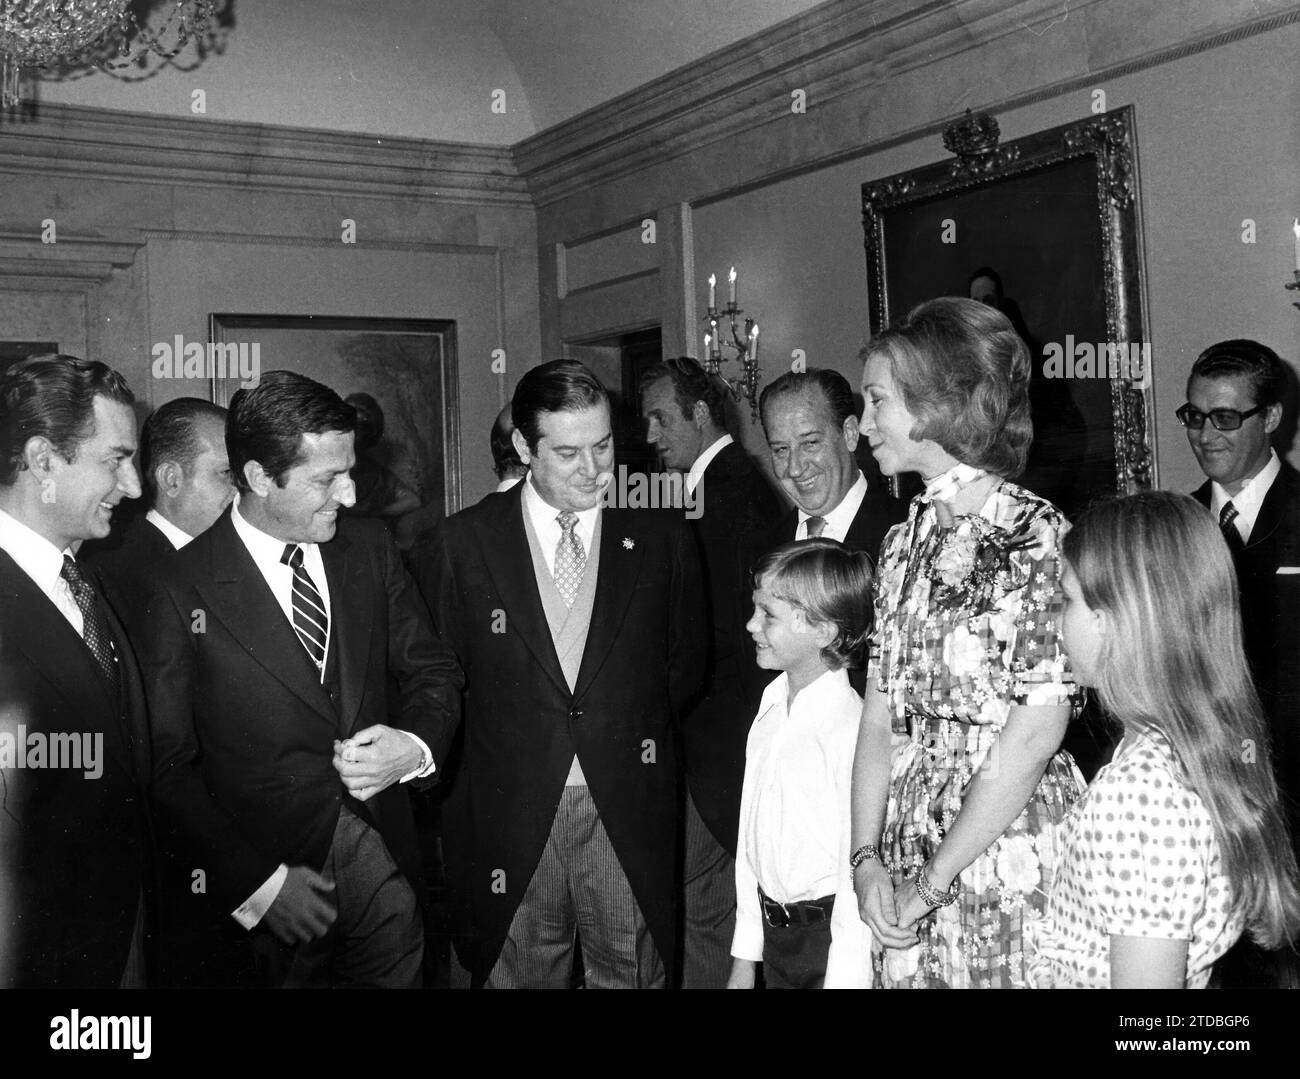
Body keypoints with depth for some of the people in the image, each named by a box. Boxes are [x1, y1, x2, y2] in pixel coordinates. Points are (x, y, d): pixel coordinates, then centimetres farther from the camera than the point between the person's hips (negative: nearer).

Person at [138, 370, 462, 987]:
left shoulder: (370, 548, 3)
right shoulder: (183, 590, -10)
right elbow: (166, 769, -9)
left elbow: (432, 670, 11)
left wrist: (413, 745, -10)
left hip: (383, 853, 4)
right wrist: (255, 882, -15)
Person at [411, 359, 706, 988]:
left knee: (632, 972, 9)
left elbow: (686, 665, 12)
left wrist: (633, 735, 5)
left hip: (629, 818, 1)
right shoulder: (458, 547, -2)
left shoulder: (661, 540, 3)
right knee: (519, 976, 9)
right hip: (509, 814, -1)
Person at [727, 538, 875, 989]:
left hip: (827, 934, -6)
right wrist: (745, 953, 10)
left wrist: (843, 979, -16)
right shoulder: (772, 702, 1)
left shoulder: (853, 728, -22)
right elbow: (751, 837, 7)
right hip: (773, 930, 6)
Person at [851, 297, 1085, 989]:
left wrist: (931, 882, -15)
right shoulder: (905, 544, 8)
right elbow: (880, 718, 5)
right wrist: (867, 858, -6)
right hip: (910, 841, 6)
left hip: (1011, 848, -6)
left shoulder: (1036, 537, -13)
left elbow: (1034, 735, -18)